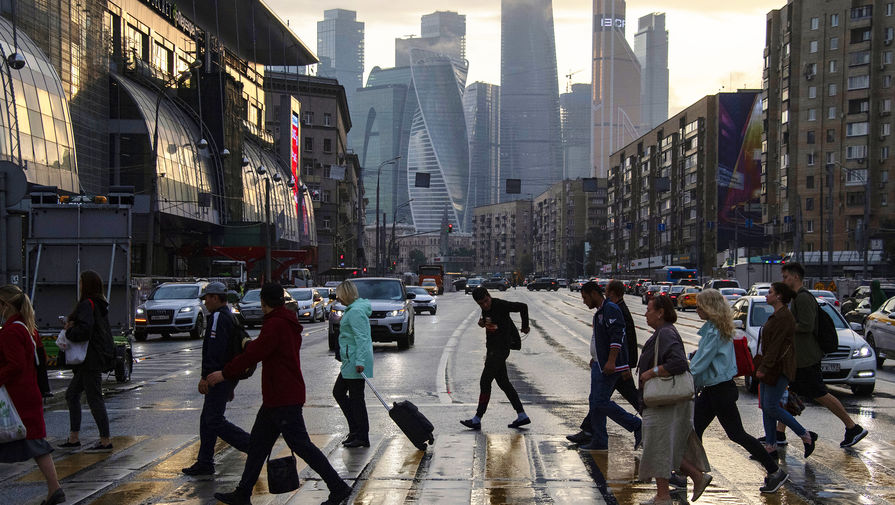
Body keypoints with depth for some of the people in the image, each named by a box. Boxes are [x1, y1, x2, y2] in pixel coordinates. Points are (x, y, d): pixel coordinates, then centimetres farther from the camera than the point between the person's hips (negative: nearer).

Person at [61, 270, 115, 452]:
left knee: (94, 399, -5)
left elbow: (84, 330, -28)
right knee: (72, 394, 17)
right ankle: (74, 437, 22)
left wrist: (69, 332, -9)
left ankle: (105, 441, 0)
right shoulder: (100, 305, 13)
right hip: (92, 360, 10)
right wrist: (72, 327, 6)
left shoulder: (87, 304, -16)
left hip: (91, 360, -10)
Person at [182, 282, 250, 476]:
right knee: (207, 420, 13)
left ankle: (253, 446, -11)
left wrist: (206, 377, -25)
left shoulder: (219, 318, -14)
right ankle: (204, 463, 16)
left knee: (215, 421, -10)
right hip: (228, 377, 11)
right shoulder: (231, 316, 19)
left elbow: (215, 350, -24)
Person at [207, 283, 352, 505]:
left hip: (284, 399, -10)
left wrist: (225, 373, -12)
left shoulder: (276, 325, -18)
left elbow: (254, 353, -20)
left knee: (301, 445, -7)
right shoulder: (288, 323, 13)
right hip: (276, 398, 10)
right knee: (258, 443, 14)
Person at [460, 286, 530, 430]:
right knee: (503, 382, 11)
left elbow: (523, 307, -17)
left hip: (500, 350, -10)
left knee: (485, 382, -8)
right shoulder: (485, 308, 9)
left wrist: (525, 327, -7)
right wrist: (482, 323, 0)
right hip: (492, 349, 10)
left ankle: (477, 419, -5)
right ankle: (522, 415, 15)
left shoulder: (500, 305, -17)